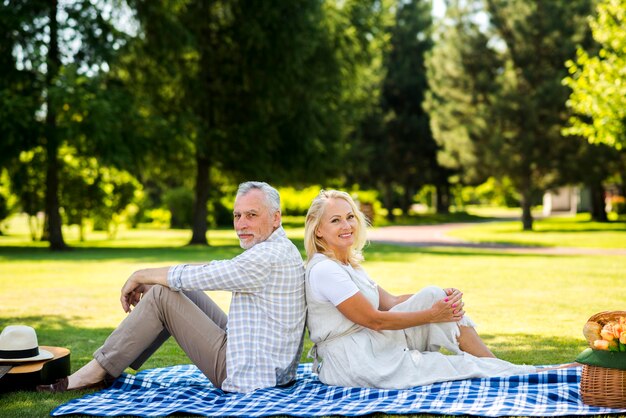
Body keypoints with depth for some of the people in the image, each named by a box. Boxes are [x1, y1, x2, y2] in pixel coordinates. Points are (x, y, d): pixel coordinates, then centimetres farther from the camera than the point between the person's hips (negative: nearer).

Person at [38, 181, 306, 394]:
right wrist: (147, 283, 7)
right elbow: (212, 271, 15)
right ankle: (111, 365, 14)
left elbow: (193, 275, -19)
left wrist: (140, 276, -2)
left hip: (248, 374, -10)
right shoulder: (275, 249, 13)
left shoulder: (269, 257, -20)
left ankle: (93, 375, 0)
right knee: (181, 291, 12)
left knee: (161, 295, -9)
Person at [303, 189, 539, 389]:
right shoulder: (323, 270, -19)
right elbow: (374, 319, -18)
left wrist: (440, 299, -5)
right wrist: (431, 315, -13)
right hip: (352, 364, -9)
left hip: (374, 346, 9)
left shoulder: (349, 263, 12)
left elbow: (390, 302, 9)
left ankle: (499, 367, 0)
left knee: (433, 295, -3)